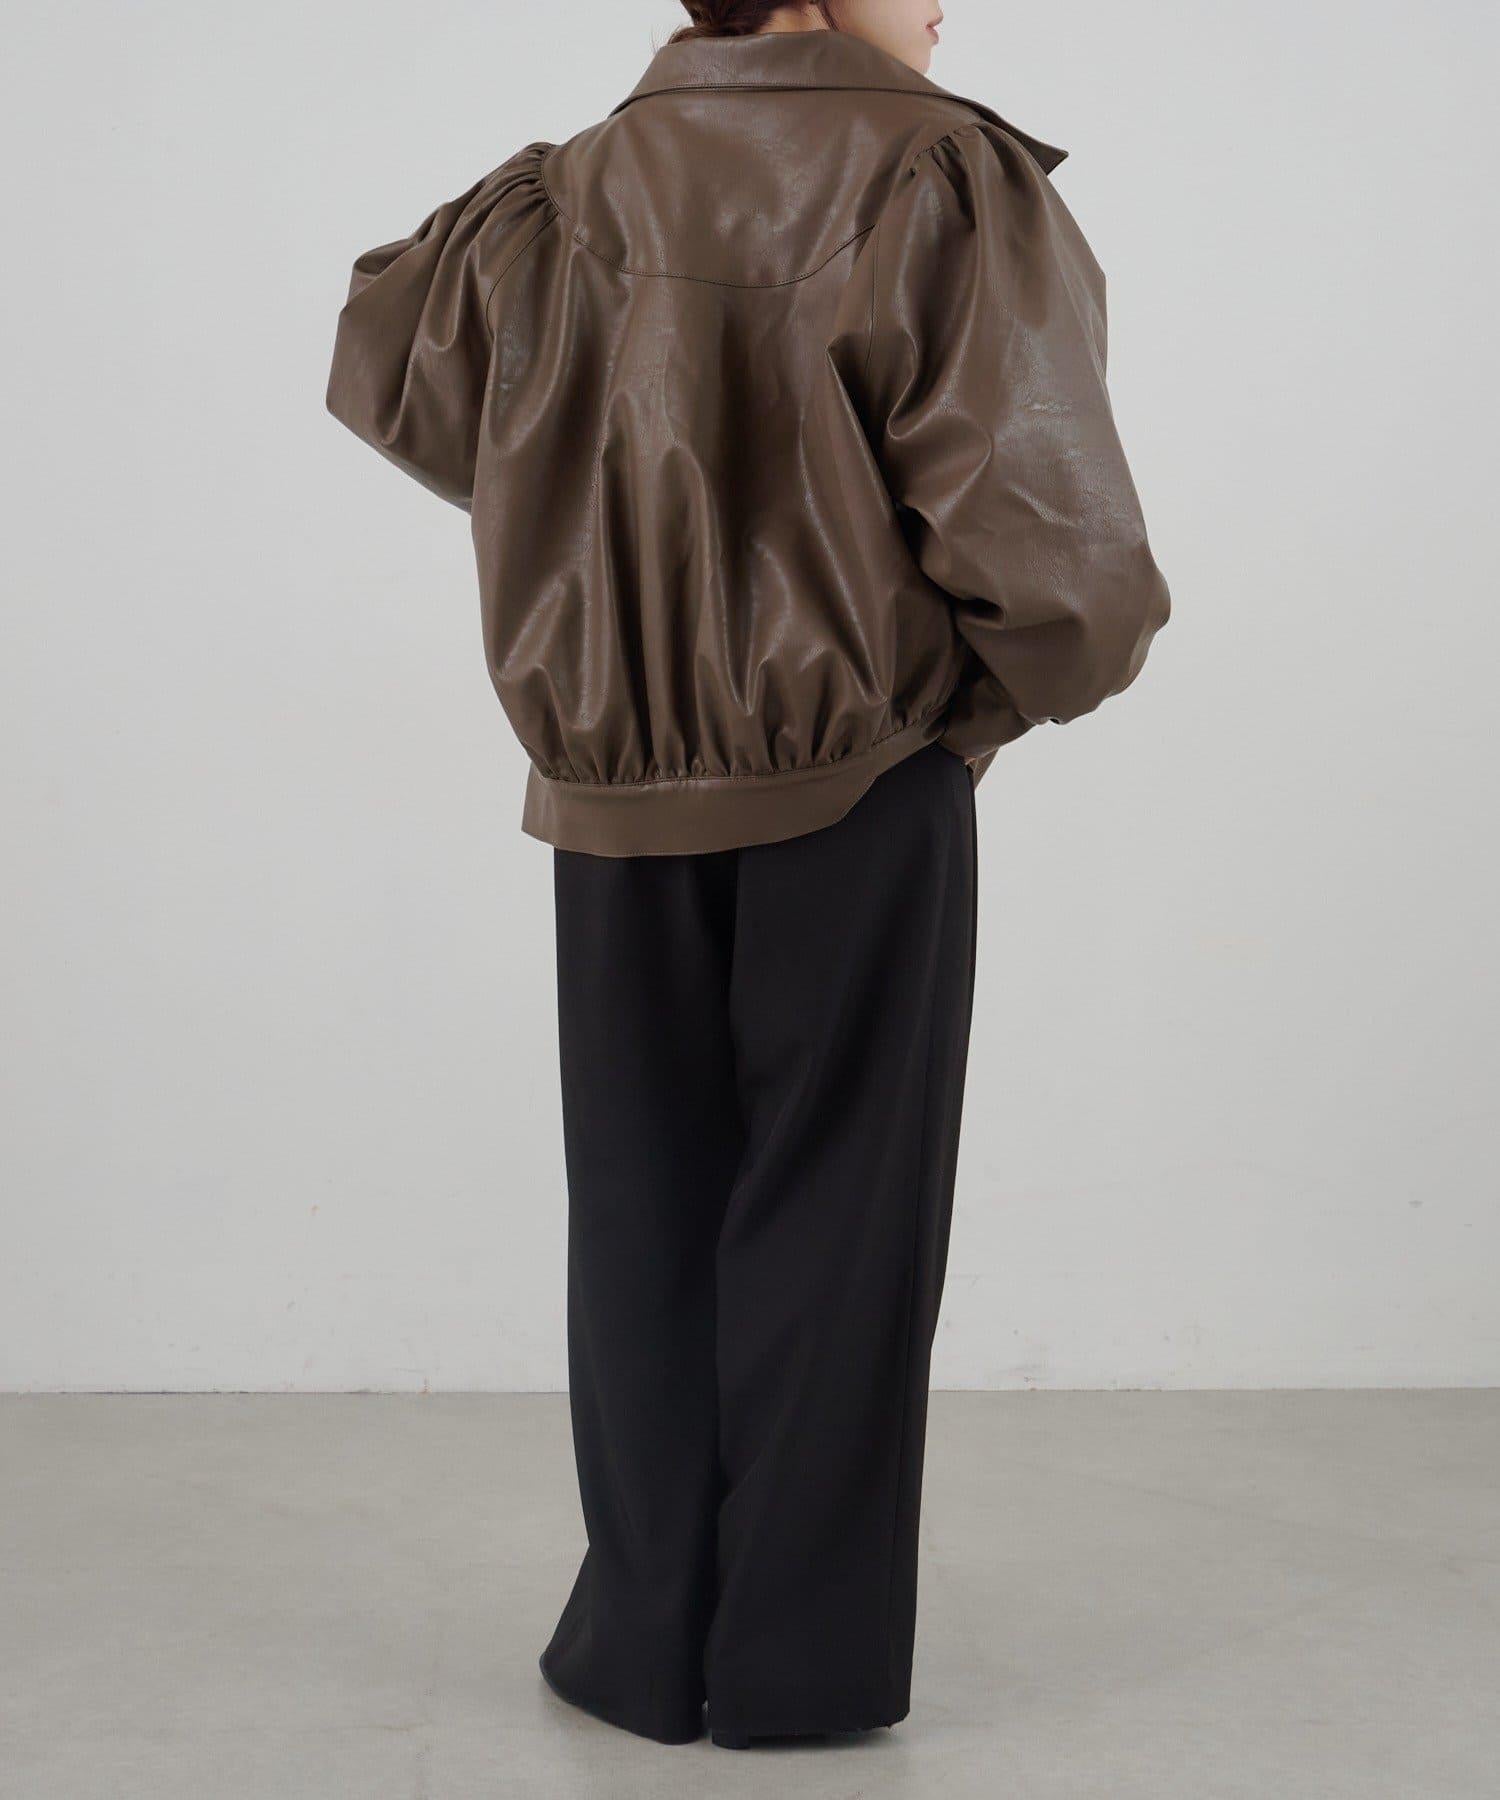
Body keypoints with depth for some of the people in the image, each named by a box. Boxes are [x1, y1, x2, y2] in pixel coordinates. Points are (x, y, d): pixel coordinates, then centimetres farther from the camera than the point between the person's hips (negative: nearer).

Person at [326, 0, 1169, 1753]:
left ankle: (648, 1639, 19)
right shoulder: (943, 184, -11)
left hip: (620, 802, 4)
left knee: (647, 1215, 13)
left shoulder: (568, 198, 4)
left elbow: (387, 357, 22)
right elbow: (1038, 525, -20)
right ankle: (800, 1661, 13)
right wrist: (1070, 657, 3)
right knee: (832, 1216, 7)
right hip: (859, 792, -3)